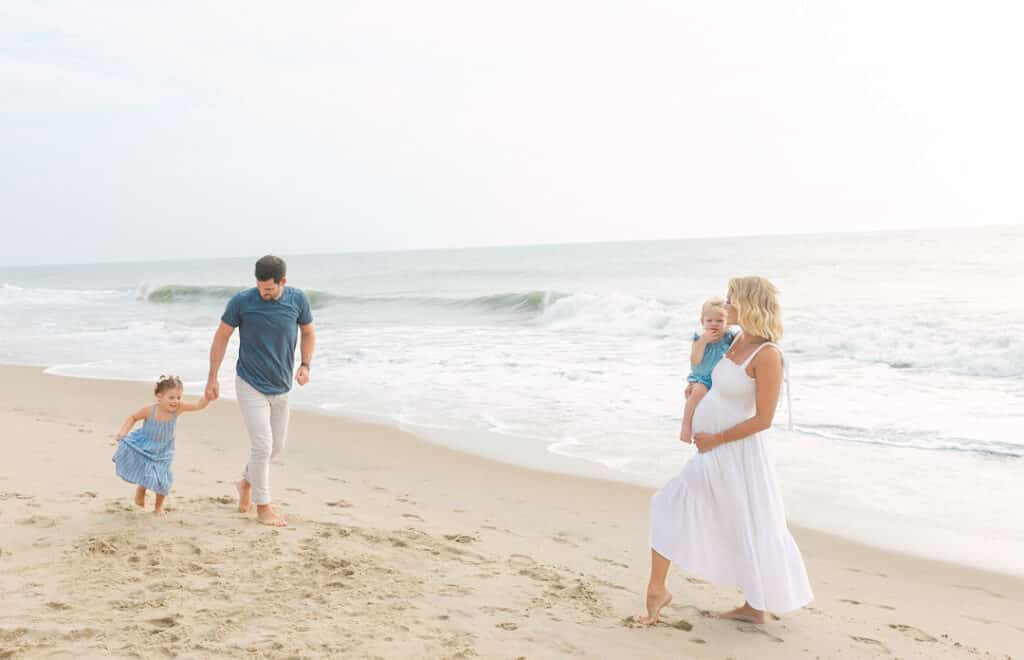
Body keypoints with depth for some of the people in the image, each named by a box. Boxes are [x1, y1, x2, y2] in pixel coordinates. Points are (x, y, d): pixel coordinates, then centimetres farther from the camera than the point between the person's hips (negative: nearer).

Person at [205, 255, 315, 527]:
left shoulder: (297, 300, -8)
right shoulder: (241, 301, -15)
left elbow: (308, 333, 8)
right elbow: (222, 336, -3)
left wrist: (306, 365, -7)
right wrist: (212, 378, -2)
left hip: (281, 387, 4)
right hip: (251, 385, -4)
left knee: (277, 446, 15)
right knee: (262, 446, -8)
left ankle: (246, 482, 41)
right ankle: (263, 507, 9)